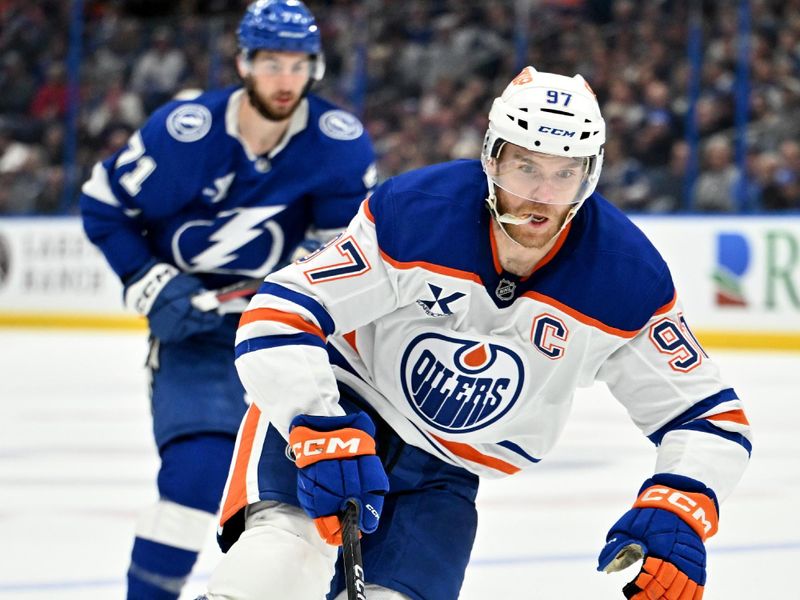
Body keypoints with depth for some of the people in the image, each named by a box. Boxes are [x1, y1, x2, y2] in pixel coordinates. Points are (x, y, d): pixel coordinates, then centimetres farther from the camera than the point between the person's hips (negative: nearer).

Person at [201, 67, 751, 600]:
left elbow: (707, 415, -10)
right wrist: (321, 433, -39)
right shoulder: (413, 213, -23)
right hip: (336, 408, -3)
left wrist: (677, 511, -30)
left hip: (442, 472, 3)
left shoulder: (628, 279, -16)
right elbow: (276, 317, -23)